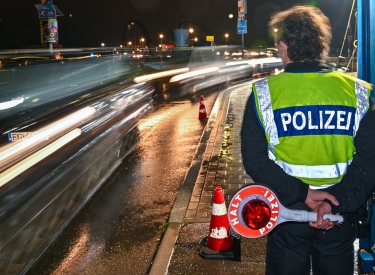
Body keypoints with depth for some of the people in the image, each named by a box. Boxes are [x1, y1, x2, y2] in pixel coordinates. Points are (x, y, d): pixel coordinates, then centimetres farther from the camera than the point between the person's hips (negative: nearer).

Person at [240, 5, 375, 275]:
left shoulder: (264, 93, -9)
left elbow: (254, 160, -13)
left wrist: (300, 194, -16)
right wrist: (337, 201, -17)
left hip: (287, 210, -1)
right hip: (340, 213, 1)